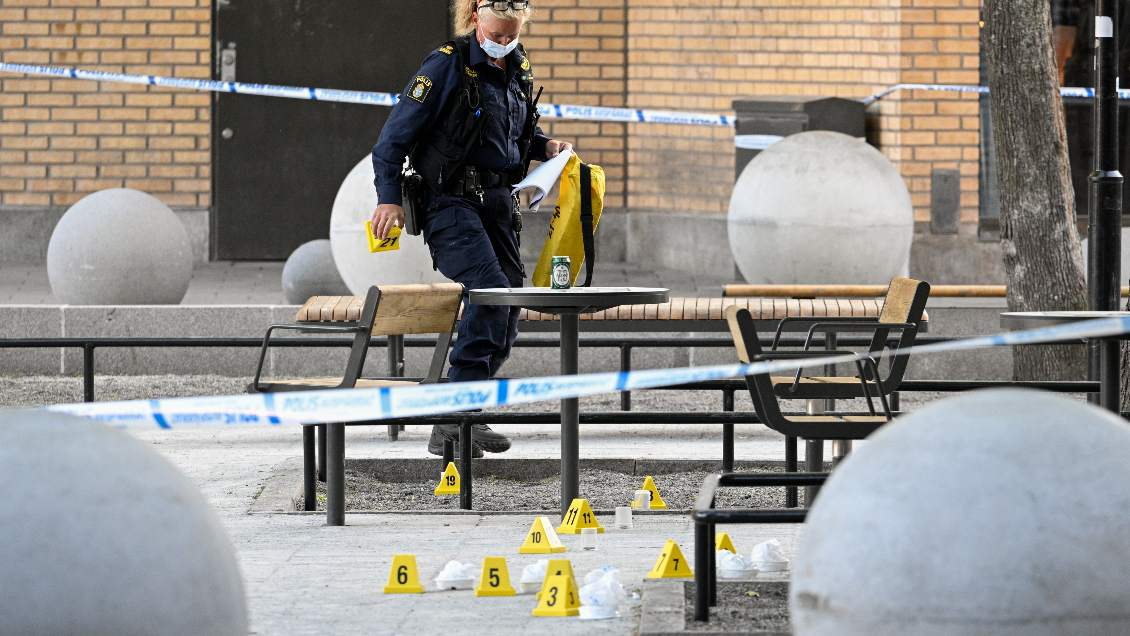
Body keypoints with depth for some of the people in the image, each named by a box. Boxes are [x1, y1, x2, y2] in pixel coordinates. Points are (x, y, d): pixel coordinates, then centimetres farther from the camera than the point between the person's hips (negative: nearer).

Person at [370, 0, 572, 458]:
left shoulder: (518, 71, 12)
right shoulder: (448, 65, -10)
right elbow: (399, 129, -9)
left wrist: (543, 145, 8)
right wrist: (389, 196, -17)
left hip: (499, 203, 8)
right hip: (451, 201, -8)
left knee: (509, 303, 4)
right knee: (490, 291, -24)